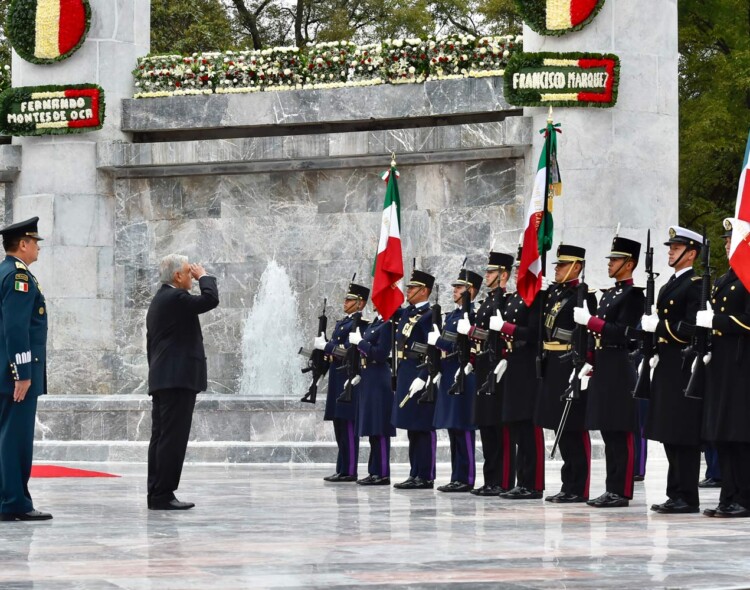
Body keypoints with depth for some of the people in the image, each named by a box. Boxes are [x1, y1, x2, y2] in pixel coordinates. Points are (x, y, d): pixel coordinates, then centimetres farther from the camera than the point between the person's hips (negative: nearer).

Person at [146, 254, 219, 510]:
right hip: (179, 379, -11)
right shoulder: (175, 298, -12)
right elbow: (210, 299, -22)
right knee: (173, 439, -10)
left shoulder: (158, 301, 20)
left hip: (161, 380, 11)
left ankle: (156, 494, 10)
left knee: (161, 438, 9)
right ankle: (163, 495, -11)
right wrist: (204, 276, -4)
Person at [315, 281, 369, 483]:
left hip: (349, 380, -10)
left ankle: (349, 471, -6)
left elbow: (348, 351, -20)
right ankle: (342, 469, 16)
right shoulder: (342, 323, 19)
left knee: (348, 427, -8)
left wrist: (325, 346, -14)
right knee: (339, 426, 11)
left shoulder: (359, 324, -11)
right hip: (337, 380, 10)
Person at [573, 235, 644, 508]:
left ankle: (621, 492, -6)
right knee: (608, 432, 10)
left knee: (621, 433, -7)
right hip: (603, 370, 9)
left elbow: (621, 332, -19)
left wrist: (589, 320, -20)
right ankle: (612, 489, 13)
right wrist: (590, 364, 16)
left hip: (619, 370, -9)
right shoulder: (608, 294, 19)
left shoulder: (633, 295, -9)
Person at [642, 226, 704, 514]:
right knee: (669, 435, 11)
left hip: (683, 369, -10)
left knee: (683, 435, -8)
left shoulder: (695, 285, -10)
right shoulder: (669, 286, 20)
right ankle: (676, 494, 15)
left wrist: (658, 325, -17)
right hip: (666, 368, 10)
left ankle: (687, 498, -6)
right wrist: (653, 355, 12)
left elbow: (691, 328, -19)